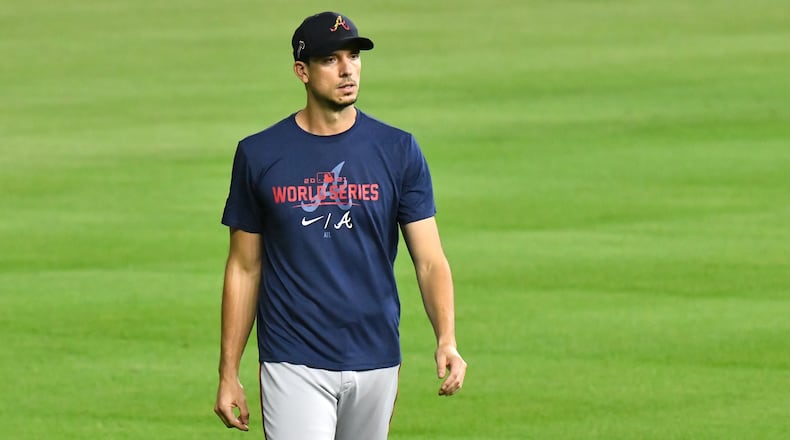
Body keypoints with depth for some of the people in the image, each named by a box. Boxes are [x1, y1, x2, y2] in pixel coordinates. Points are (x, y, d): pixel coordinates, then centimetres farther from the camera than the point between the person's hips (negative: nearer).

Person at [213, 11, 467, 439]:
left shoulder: (398, 151, 2)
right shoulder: (259, 155, 1)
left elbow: (429, 259, -1)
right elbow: (244, 268, 6)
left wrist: (446, 340, -18)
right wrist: (228, 375, 4)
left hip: (375, 363, 2)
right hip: (294, 367, -2)